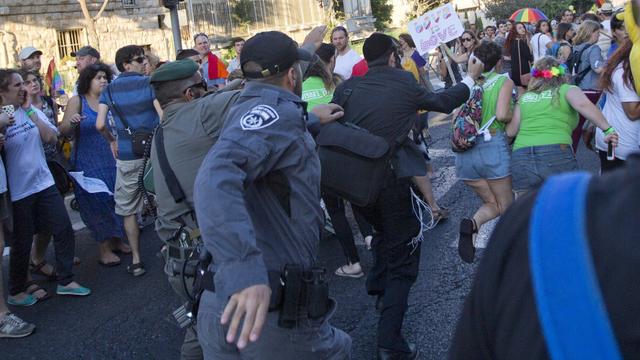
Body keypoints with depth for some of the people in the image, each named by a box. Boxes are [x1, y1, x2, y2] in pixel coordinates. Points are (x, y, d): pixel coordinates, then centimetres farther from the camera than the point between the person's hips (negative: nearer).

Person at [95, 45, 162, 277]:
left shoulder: (109, 89, 3)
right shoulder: (149, 83, -4)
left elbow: (100, 124, -5)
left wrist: (112, 141, 13)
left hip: (127, 155, 1)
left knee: (128, 209, 12)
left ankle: (136, 260, 16)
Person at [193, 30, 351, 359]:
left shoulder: (244, 108, 16)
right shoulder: (275, 109, -13)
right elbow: (218, 176, -33)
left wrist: (310, 120, 52)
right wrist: (246, 271, -45)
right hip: (273, 313, -8)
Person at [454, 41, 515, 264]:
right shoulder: (504, 81, 1)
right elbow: (502, 115, -13)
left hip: (464, 152, 4)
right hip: (492, 146, -4)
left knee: (492, 204, 18)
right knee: (507, 208, 13)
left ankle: (471, 224, -13)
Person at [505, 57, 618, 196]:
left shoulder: (524, 97, 22)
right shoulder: (567, 90, 14)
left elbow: (511, 131, 22)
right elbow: (583, 104, -7)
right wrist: (608, 129, -12)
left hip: (520, 159, 3)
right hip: (557, 154, -3)